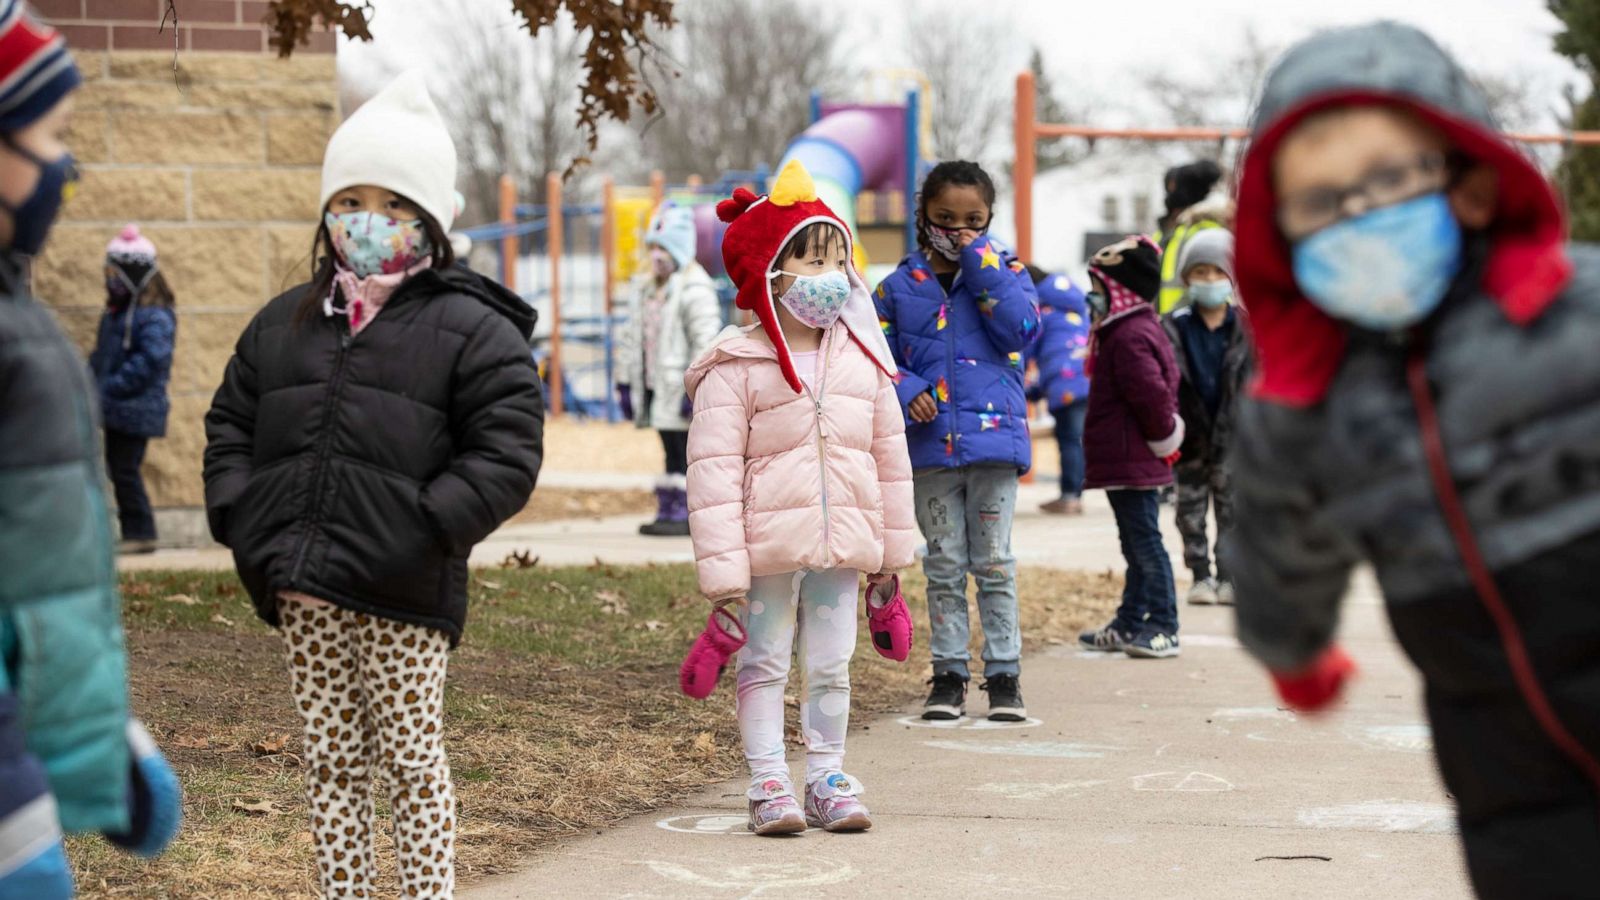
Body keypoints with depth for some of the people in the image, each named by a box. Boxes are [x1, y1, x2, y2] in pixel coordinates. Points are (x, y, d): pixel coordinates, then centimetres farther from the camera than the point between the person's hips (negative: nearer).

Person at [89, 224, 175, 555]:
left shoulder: (155, 317, -16)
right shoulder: (116, 312, 14)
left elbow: (149, 361, -23)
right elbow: (101, 355, 22)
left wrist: (109, 388, -21)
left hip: (137, 411, -10)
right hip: (116, 409, 10)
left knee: (125, 470, -7)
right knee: (118, 468, 12)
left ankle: (140, 532, 1)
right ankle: (134, 532, 19)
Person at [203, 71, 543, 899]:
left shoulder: (472, 330, -2)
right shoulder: (283, 324, 15)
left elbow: (505, 457, -8)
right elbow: (229, 428, 17)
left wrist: (418, 532, -17)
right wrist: (245, 523, 1)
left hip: (403, 593, -5)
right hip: (303, 590, 5)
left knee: (410, 759, 0)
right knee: (329, 762, 9)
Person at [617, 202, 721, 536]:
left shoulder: (694, 289, -12)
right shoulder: (645, 289, 16)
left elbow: (706, 342, -17)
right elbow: (633, 337, 20)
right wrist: (626, 383, 17)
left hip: (681, 388, -8)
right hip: (656, 384, 8)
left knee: (687, 452, -6)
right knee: (671, 449, 12)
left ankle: (687, 514, -4)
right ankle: (667, 511, 16)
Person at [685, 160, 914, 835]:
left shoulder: (863, 360, 6)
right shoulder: (735, 369, -10)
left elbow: (890, 454, 13)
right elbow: (714, 469, -12)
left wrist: (893, 547, 14)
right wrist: (721, 566, -16)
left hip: (843, 546, 4)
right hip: (768, 545, -4)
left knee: (831, 666, 12)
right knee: (764, 666, 5)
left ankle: (828, 778, 21)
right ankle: (768, 784, 11)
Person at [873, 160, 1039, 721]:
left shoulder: (1006, 272, 4)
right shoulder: (898, 288, 6)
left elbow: (1021, 329, -13)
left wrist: (981, 263, -14)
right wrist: (906, 392, -13)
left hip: (994, 439, -1)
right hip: (931, 445, 1)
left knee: (994, 564, 4)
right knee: (944, 565, 8)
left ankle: (1003, 674, 10)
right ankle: (949, 673, 14)